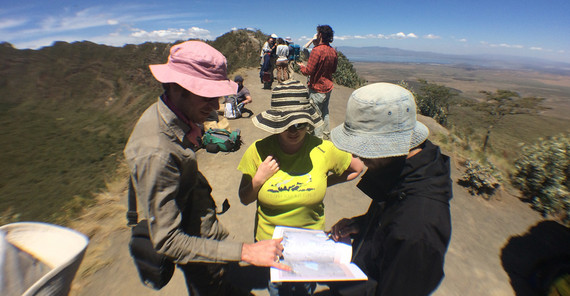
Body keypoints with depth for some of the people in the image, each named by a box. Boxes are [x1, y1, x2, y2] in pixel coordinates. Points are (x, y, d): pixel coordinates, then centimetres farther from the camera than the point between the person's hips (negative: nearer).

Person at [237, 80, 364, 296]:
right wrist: (259, 179, -24)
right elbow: (244, 199, -6)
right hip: (270, 242, 0)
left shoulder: (323, 150, -18)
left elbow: (357, 168, 1)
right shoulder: (259, 151, -17)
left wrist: (325, 182, -6)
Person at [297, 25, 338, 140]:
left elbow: (308, 71, -20)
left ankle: (318, 138, 9)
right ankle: (326, 134, 32)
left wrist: (301, 66, 0)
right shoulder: (333, 51, 4)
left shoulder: (317, 50, -20)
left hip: (317, 89, -8)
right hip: (328, 87, 8)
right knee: (325, 112, 20)